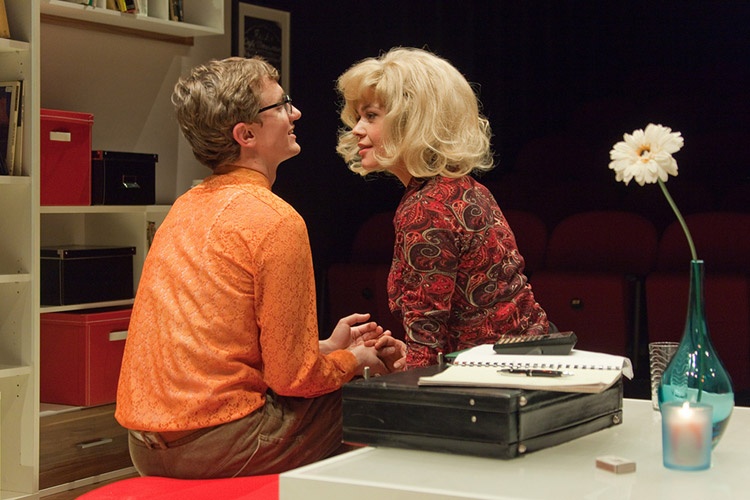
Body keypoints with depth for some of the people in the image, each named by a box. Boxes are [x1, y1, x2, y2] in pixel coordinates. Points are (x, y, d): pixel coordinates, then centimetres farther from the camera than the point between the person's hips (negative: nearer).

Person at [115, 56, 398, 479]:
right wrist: (353, 360, 7)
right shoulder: (277, 221, -14)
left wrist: (325, 347, 20)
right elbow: (292, 378, -13)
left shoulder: (186, 207, 12)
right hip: (215, 448, -8)